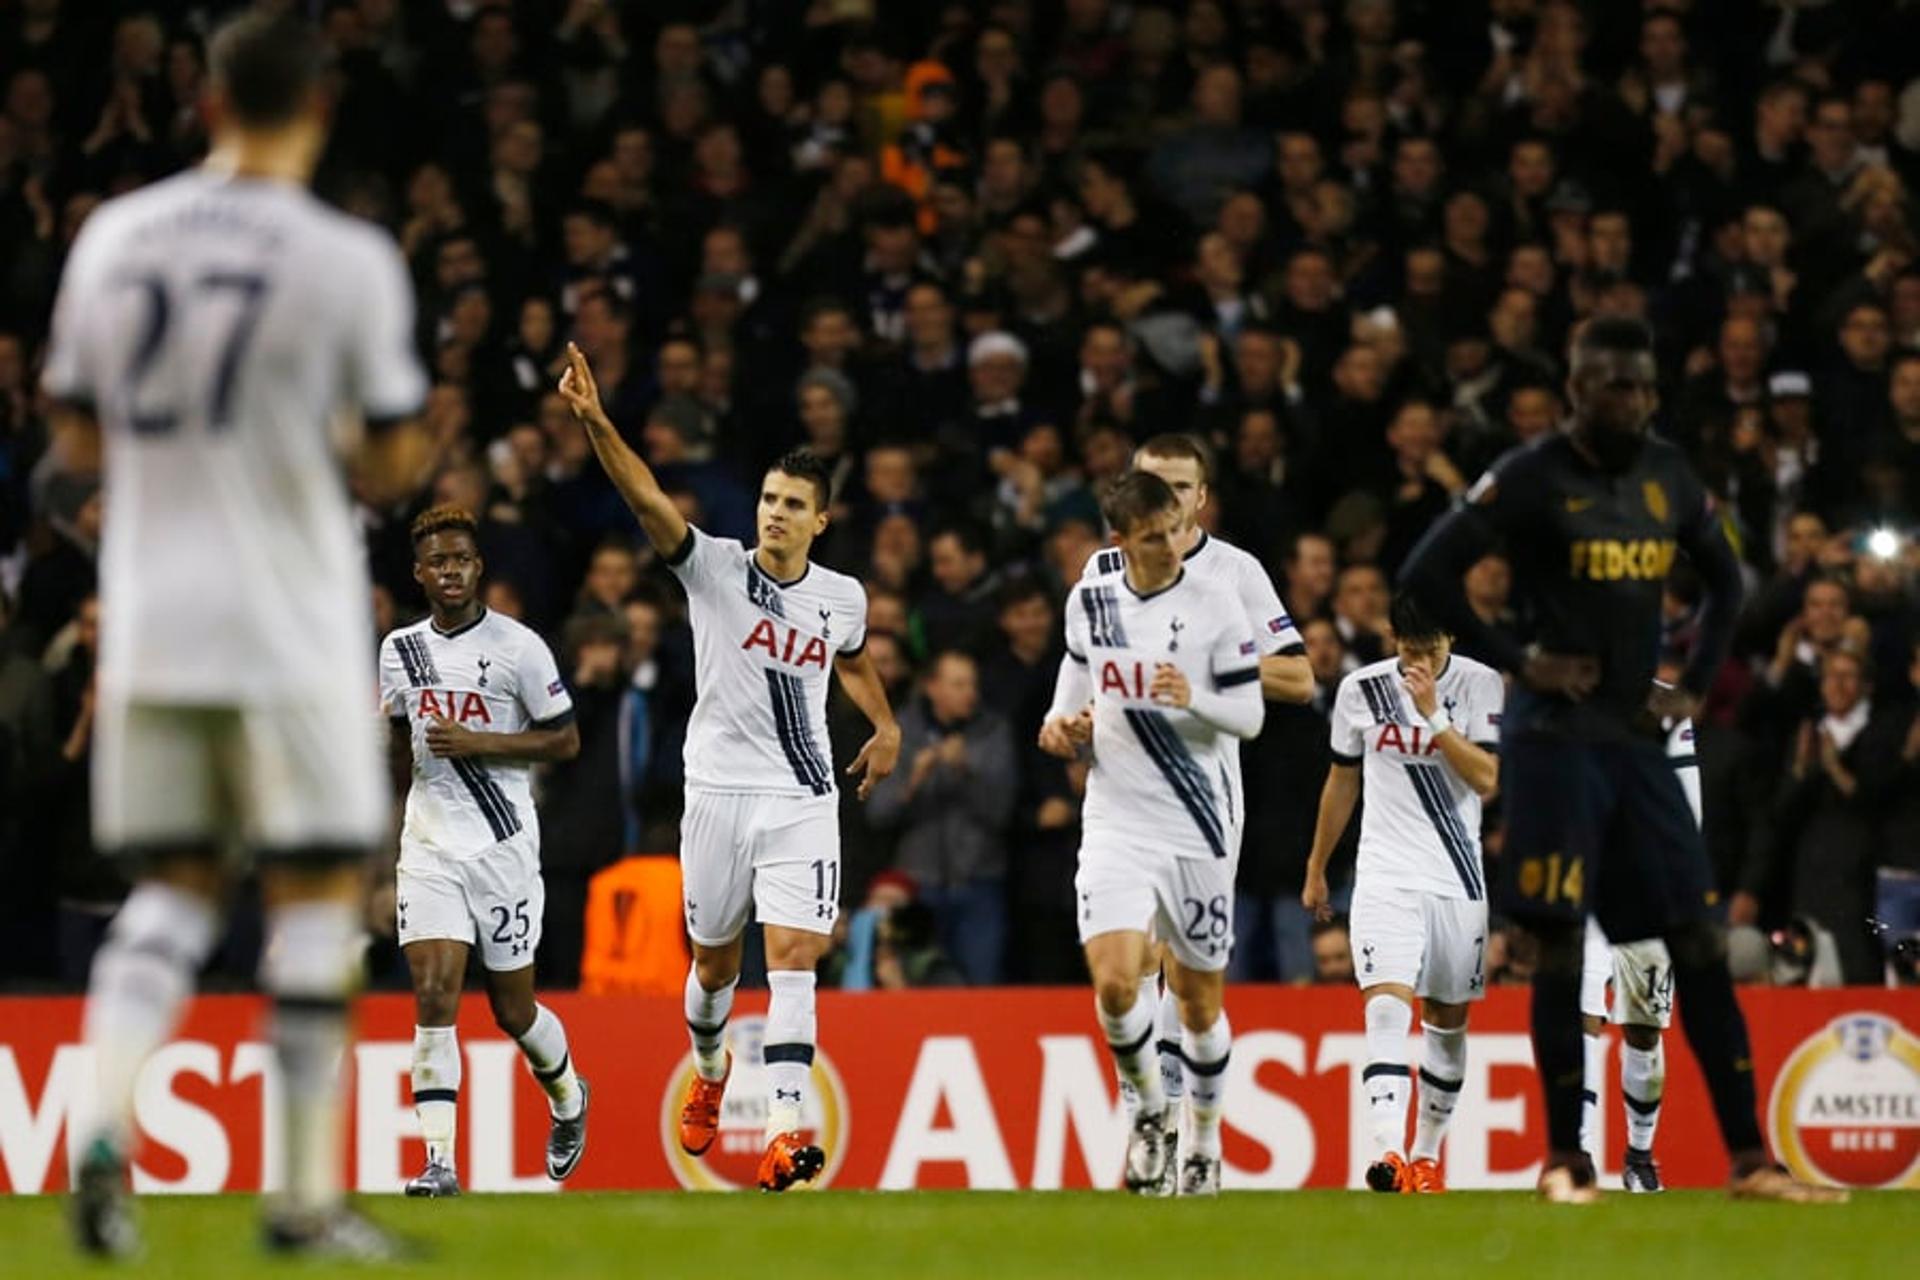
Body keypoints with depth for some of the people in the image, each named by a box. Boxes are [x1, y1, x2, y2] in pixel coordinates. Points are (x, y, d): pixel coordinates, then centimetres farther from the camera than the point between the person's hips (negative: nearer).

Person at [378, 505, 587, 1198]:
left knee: (512, 1010, 8)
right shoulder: (401, 650, 8)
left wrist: (478, 743, -16)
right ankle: (439, 1164, -16)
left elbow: (566, 741, -5)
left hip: (503, 848, -3)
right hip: (428, 848, 3)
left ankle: (567, 1095, 40)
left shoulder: (518, 646, -7)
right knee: (434, 998, -13)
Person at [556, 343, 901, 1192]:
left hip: (803, 799, 1)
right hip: (719, 793, -1)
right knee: (715, 964, 13)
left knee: (792, 960, -14)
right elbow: (648, 500, -22)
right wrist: (595, 423, -36)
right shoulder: (714, 568, -6)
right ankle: (709, 1070, 46)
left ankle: (785, 1134, -23)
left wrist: (886, 727, 18)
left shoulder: (842, 597, 4)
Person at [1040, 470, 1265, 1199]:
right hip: (1118, 818, 2)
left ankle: (1204, 1142, 28)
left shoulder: (1213, 607, -6)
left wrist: (1195, 698, -24)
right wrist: (1062, 723, 0)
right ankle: (1149, 1108, 9)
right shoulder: (1089, 602, 4)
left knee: (1199, 997, 8)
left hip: (1201, 823, -2)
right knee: (1114, 982, -17)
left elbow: (1251, 715, -5)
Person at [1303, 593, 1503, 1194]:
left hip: (1459, 879, 1)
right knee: (1388, 1007, -19)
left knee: (1447, 1019, 10)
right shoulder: (1361, 689, 2)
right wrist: (1316, 869, 20)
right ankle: (1389, 1153, -32)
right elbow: (1342, 782, 15)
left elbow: (1487, 780, -14)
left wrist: (1433, 714, -20)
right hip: (1385, 877, -1)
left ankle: (1426, 1153, 26)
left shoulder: (1483, 686, -4)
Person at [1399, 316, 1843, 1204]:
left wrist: (1696, 683, 13)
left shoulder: (1666, 475, 10)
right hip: (1557, 737, -6)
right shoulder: (1531, 478, -8)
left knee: (1698, 940, 2)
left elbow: (1725, 577, 25)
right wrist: (1517, 661, -12)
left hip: (1639, 736, 6)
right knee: (1559, 941, -5)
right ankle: (1564, 1158, 3)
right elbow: (1426, 573, -12)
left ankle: (1747, 1156, 3)